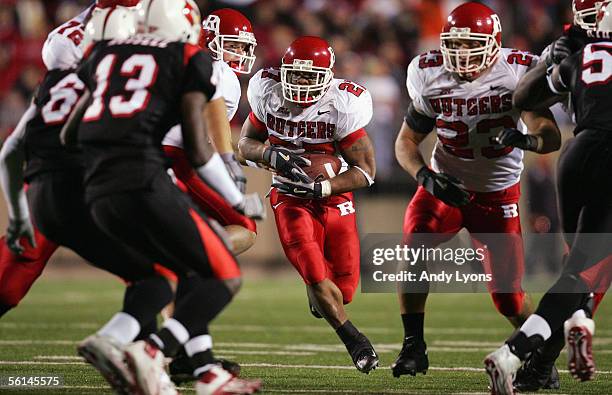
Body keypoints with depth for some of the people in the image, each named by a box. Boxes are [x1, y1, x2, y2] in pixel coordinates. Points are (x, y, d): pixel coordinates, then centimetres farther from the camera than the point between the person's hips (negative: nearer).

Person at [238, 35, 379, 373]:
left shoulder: (342, 106, -19)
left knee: (343, 289, 5)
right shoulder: (269, 95, -12)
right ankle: (355, 341, -1)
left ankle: (317, 295, 43)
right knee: (317, 278, -19)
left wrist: (321, 188, -29)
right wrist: (272, 154, -21)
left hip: (334, 199, 0)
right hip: (291, 201, 0)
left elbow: (366, 171, -15)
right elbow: (245, 143, 2)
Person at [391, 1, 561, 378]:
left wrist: (528, 139, -49)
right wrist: (426, 177, -21)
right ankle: (414, 347, -10)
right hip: (446, 186, 1)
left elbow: (552, 136, -26)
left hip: (498, 194, -1)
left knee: (507, 294, -6)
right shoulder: (430, 76, -11)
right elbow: (407, 141, -2)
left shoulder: (518, 72, -18)